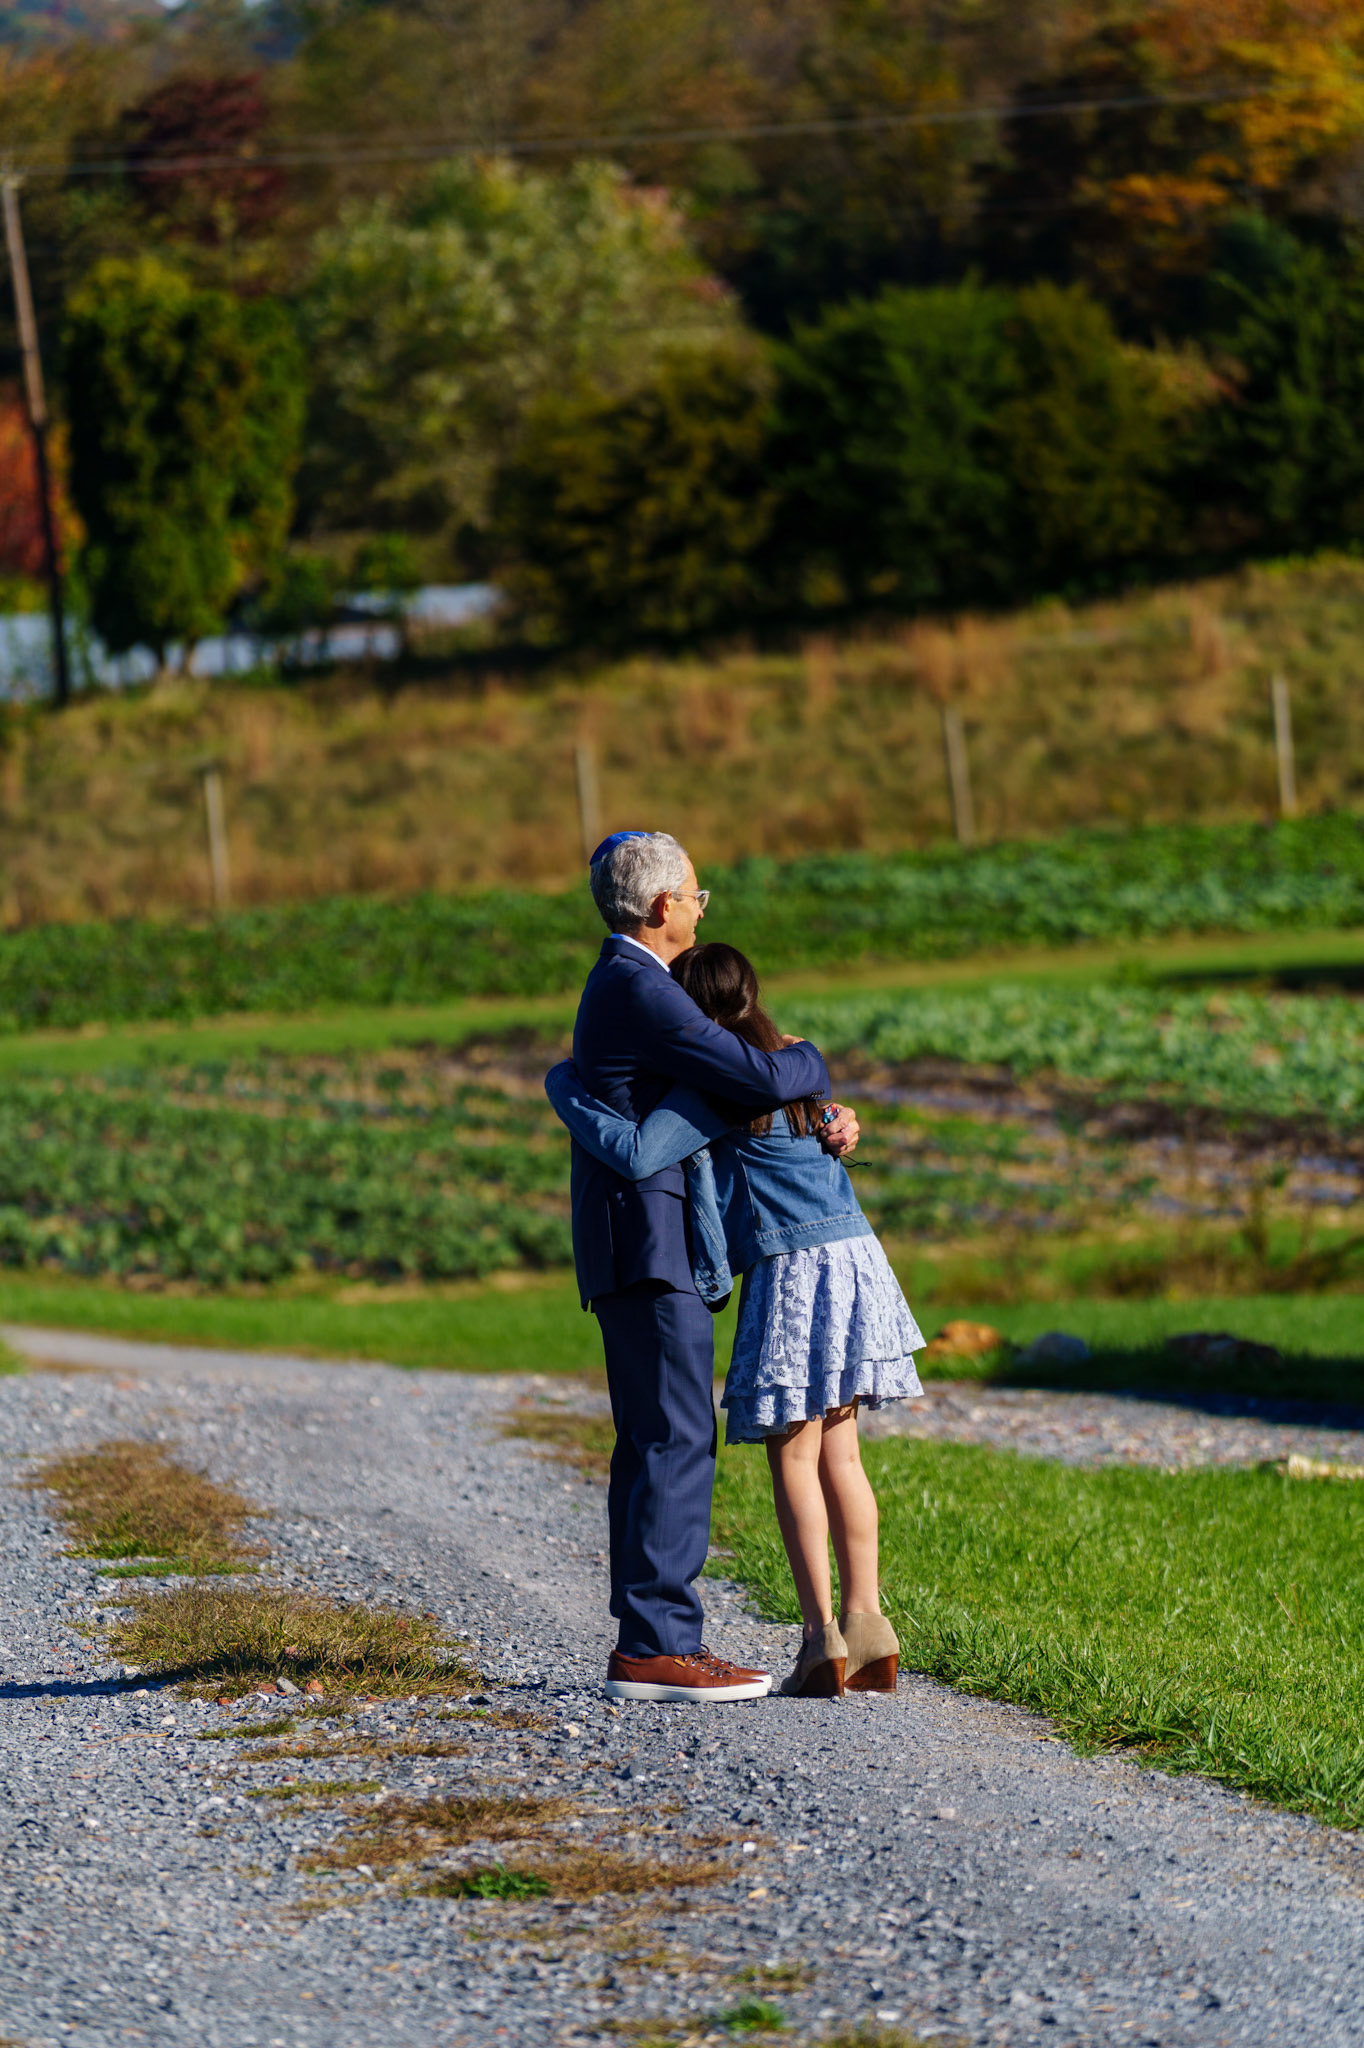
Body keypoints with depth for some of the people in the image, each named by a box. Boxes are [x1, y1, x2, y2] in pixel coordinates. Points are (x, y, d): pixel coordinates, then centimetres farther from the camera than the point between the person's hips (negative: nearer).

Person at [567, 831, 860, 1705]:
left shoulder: (628, 984, 19)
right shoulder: (641, 992, -15)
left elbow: (739, 1085, 21)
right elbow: (763, 1078, -20)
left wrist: (832, 1116, 5)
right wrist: (811, 1062, 3)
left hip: (637, 1250, 11)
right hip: (649, 1246, -11)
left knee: (653, 1443, 10)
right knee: (678, 1442, -12)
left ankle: (651, 1638, 11)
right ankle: (656, 1647, -15)